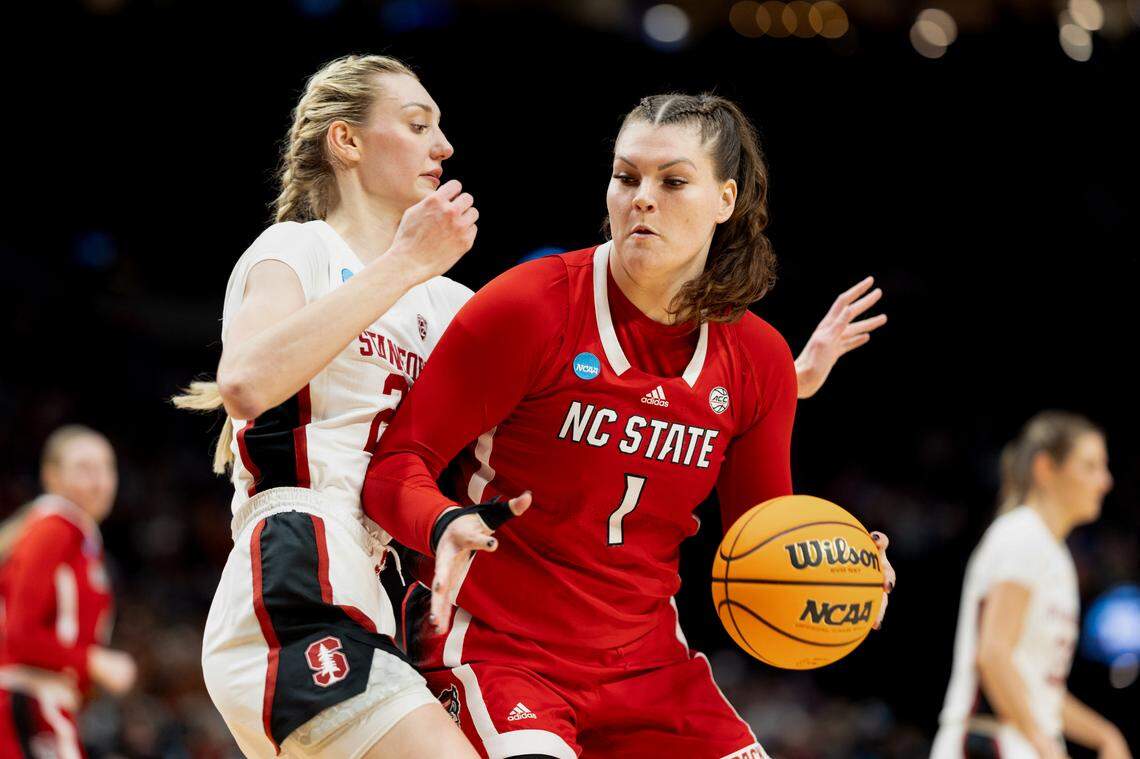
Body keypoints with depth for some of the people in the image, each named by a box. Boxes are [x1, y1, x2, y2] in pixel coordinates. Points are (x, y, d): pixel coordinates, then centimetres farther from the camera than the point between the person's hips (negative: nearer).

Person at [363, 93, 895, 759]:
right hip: (495, 648, -5)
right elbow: (394, 464, -9)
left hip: (647, 659, 5)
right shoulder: (529, 308, -11)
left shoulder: (759, 360, 3)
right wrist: (446, 526, -30)